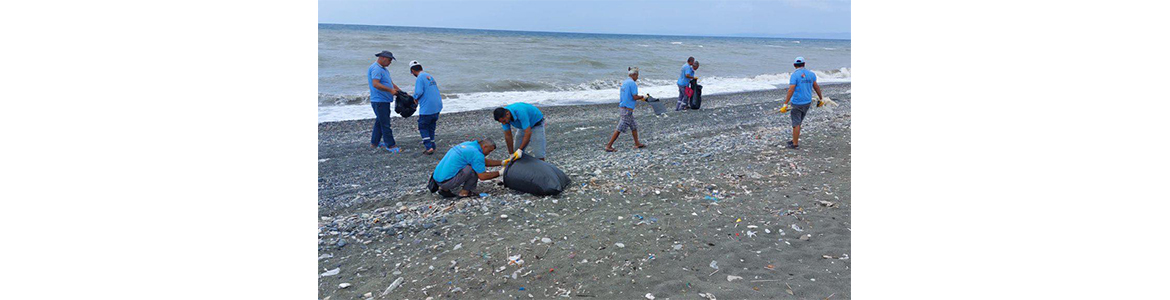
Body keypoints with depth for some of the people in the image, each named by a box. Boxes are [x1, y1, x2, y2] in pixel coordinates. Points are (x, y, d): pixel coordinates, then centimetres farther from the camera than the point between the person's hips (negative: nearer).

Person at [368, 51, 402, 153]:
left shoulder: (383, 69, 18)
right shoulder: (376, 69, -16)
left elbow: (390, 82, 25)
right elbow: (376, 84, -27)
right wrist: (391, 90, -26)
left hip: (384, 100, 11)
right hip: (379, 101, -11)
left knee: (380, 122, 16)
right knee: (385, 124, -8)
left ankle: (374, 143, 25)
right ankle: (390, 145, -6)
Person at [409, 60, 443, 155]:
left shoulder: (419, 78, -12)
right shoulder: (430, 76, 13)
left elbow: (419, 92, -23)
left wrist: (416, 98, 0)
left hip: (427, 108, -8)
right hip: (437, 106, 8)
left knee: (423, 127, 4)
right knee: (431, 127, 18)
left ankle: (429, 147, -6)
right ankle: (432, 146, 21)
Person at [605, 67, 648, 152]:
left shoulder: (624, 82, 12)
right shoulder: (633, 83, -14)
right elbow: (635, 97, -19)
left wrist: (639, 97, 18)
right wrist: (641, 97, 2)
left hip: (622, 107, 9)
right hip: (627, 109, -9)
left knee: (634, 126, 19)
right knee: (619, 129, -6)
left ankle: (637, 144, 26)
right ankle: (608, 146, -4)